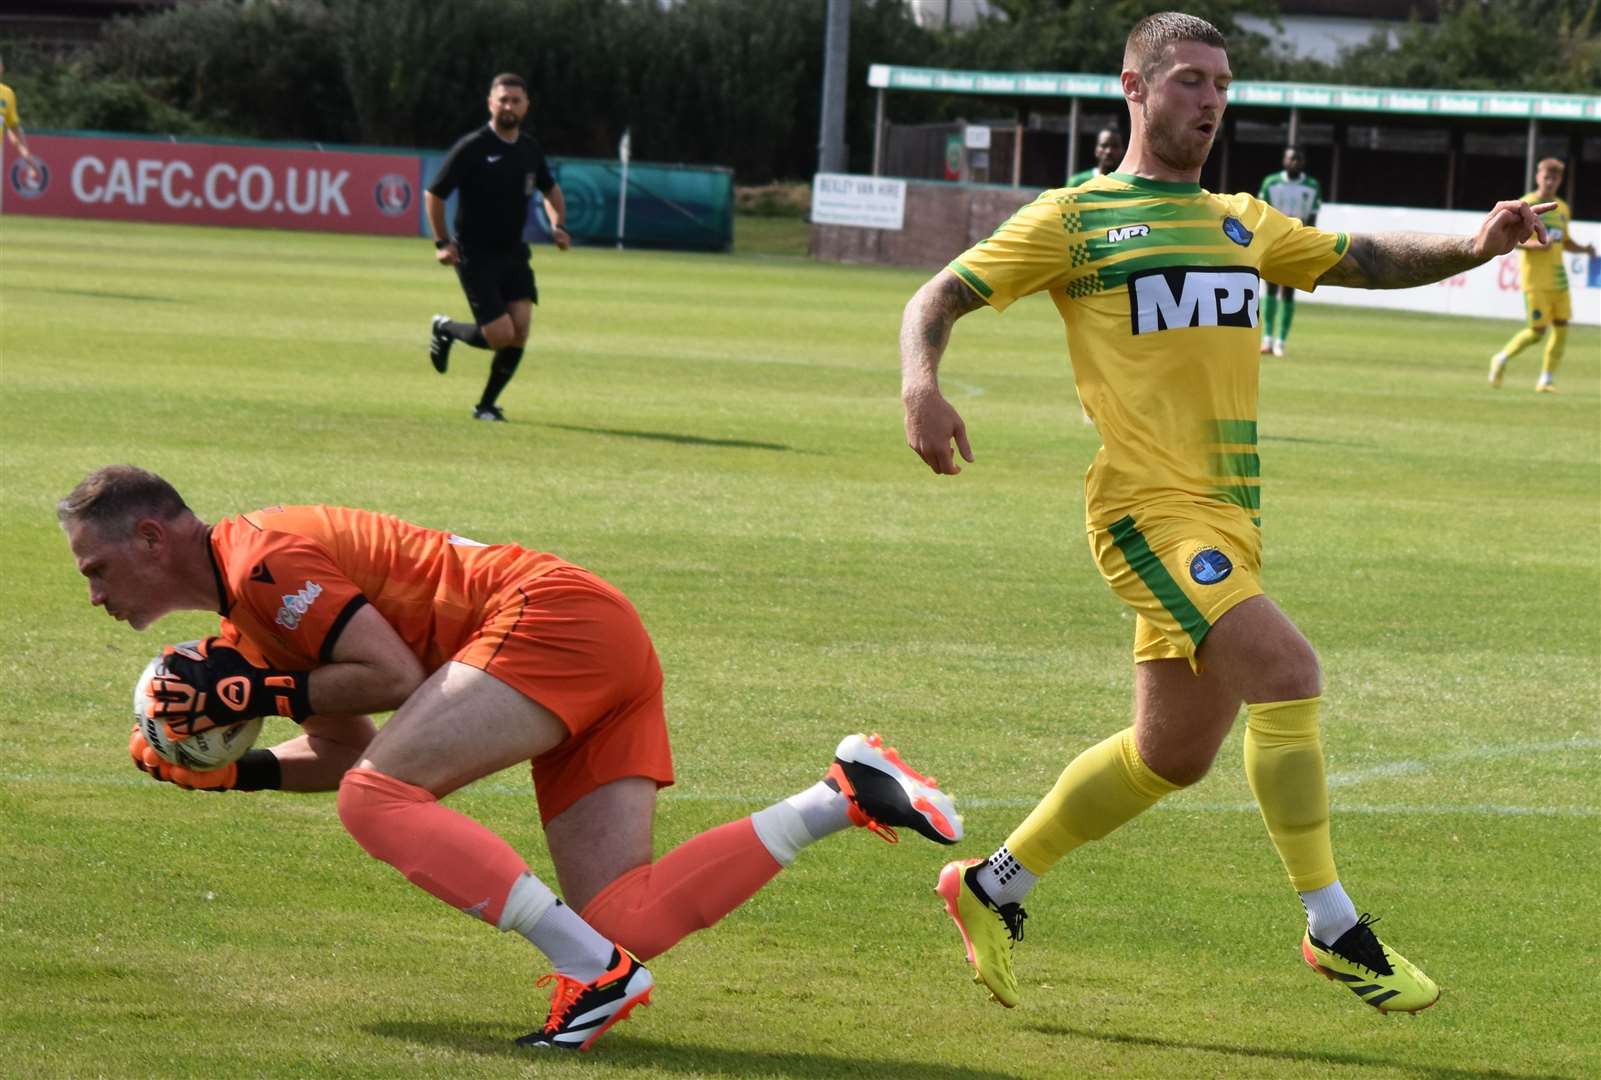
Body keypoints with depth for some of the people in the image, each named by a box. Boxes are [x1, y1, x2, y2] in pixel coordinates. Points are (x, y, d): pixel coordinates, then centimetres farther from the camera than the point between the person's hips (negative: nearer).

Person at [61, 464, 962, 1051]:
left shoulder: (262, 559, -9)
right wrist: (229, 772, 11)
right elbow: (346, 752, 24)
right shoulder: (246, 620, 22)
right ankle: (843, 796, -4)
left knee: (377, 802, -20)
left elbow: (396, 675, -15)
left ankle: (597, 969, -26)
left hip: (553, 619, -9)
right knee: (620, 924, -5)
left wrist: (258, 695, -9)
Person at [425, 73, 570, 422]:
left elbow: (550, 189, 25)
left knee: (520, 331, -7)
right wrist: (442, 243, -10)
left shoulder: (530, 149, 6)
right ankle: (446, 330, 18)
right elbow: (433, 194, -6)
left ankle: (487, 405, 10)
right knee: (501, 335, -13)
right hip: (475, 256, -6)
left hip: (513, 253, 6)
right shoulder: (472, 147, -12)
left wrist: (558, 225, 8)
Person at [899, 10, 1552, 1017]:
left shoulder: (1241, 223, 19)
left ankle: (993, 887, 29)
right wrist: (923, 386, -21)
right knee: (1287, 672, -23)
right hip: (1150, 509, -8)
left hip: (1229, 518, 8)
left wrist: (1472, 246, 3)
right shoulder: (1072, 221, 1)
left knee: (1172, 753, 12)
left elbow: (1364, 259, 21)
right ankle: (1334, 927, -16)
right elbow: (939, 298, 0)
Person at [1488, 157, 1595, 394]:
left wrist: (1584, 249, 5)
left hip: (1558, 277, 6)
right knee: (1537, 330, -9)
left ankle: (1547, 379, 7)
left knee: (1561, 327, -1)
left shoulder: (1562, 209, 15)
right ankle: (1502, 359, 13)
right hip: (1535, 279, -6)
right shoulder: (1525, 206, -5)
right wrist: (1537, 244, -25)